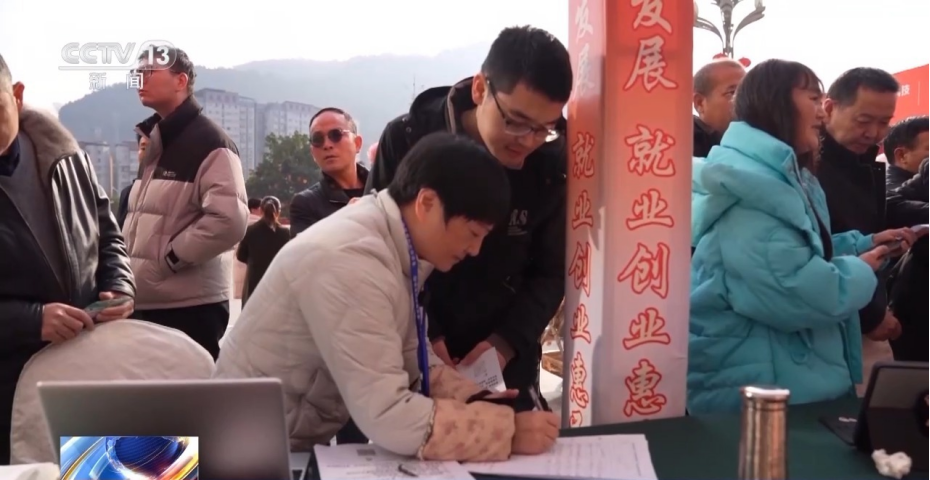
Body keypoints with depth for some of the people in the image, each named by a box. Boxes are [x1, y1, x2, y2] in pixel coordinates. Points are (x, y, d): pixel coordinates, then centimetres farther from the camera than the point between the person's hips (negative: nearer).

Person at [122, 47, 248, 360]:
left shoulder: (209, 142, -12)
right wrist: (129, 263, 11)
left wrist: (168, 257, -15)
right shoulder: (155, 143, 18)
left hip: (189, 306, -9)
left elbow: (229, 221, -24)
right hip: (146, 302, 9)